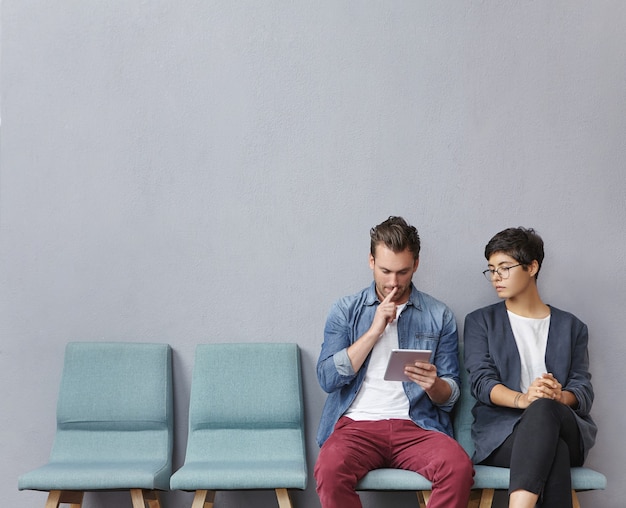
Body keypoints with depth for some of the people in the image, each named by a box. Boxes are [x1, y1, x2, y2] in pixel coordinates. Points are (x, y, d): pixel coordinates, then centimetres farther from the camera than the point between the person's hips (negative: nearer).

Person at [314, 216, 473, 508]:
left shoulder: (439, 317, 11)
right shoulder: (345, 311, 11)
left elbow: (450, 397, 10)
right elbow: (327, 379, -1)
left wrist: (433, 385, -14)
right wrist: (375, 330, -6)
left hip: (416, 425, 1)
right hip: (357, 423, 0)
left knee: (459, 467, -31)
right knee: (329, 470, -33)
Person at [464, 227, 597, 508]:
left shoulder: (571, 326, 19)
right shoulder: (480, 321, 15)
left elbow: (583, 387, 7)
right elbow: (481, 382, 0)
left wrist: (560, 397, -19)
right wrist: (522, 399, -22)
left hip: (566, 429, 1)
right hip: (501, 428, -1)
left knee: (543, 410, -39)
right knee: (553, 453, -38)